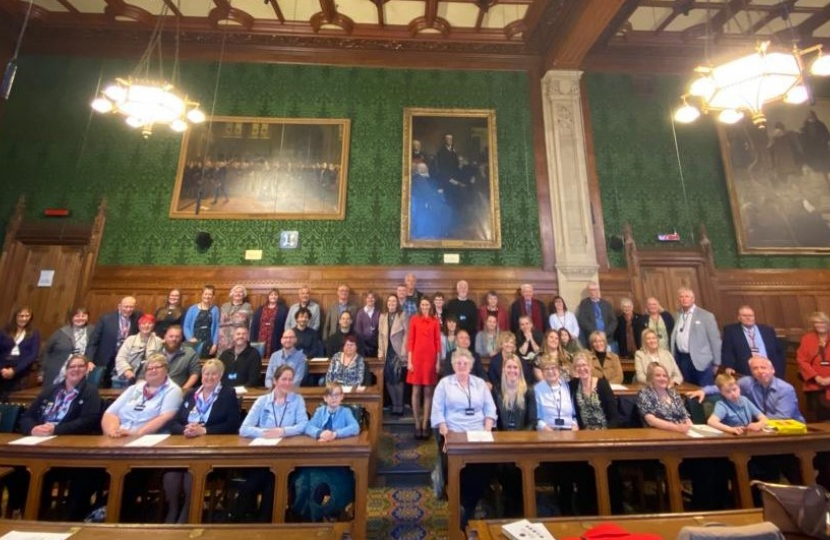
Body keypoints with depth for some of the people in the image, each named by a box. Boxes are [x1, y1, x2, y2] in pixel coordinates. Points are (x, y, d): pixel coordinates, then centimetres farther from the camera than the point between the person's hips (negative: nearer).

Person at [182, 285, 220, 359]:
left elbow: (217, 328, 3)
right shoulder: (193, 309, 3)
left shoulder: (215, 310, 5)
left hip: (208, 344, 0)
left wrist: (215, 344, -3)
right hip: (194, 343, 0)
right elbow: (186, 326, 3)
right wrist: (190, 338, -12)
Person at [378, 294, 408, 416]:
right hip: (387, 352, 4)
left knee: (397, 379, -7)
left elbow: (407, 333, -6)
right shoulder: (382, 316, 10)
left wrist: (404, 351, -11)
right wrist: (380, 352, 4)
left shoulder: (403, 315, -3)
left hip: (398, 351, -4)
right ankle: (394, 405, 19)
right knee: (388, 380, 4)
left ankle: (399, 407, 8)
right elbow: (380, 335, 9)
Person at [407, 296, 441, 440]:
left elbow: (438, 341, 5)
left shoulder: (435, 321, 5)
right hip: (417, 357, -1)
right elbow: (410, 340, 0)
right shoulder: (414, 320, 2)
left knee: (428, 392, 6)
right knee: (416, 391, 5)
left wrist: (438, 361, 2)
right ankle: (417, 425, 15)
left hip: (430, 358, 1)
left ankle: (425, 425, 16)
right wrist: (409, 360, -5)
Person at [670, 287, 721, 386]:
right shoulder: (677, 316, 8)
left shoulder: (706, 316, -4)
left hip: (701, 361, -4)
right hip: (682, 360, 4)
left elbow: (715, 340, -3)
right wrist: (673, 359, 11)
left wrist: (716, 363, -2)